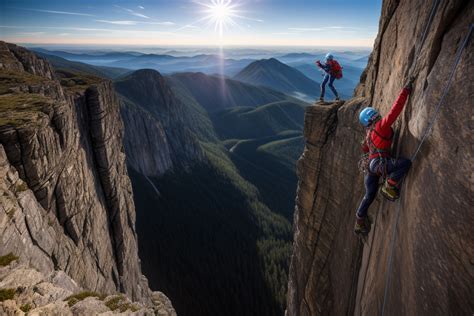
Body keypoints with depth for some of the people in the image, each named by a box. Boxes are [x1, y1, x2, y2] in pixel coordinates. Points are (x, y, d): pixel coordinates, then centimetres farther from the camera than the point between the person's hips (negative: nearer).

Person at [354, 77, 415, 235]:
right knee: (406, 162, -23)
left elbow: (364, 148, 36)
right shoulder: (381, 125, -4)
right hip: (379, 163, -9)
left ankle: (360, 223, 28)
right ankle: (389, 188, -11)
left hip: (370, 166, 9)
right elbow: (394, 110, -14)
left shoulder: (370, 132, 21)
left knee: (369, 195, 18)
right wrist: (406, 90, -9)